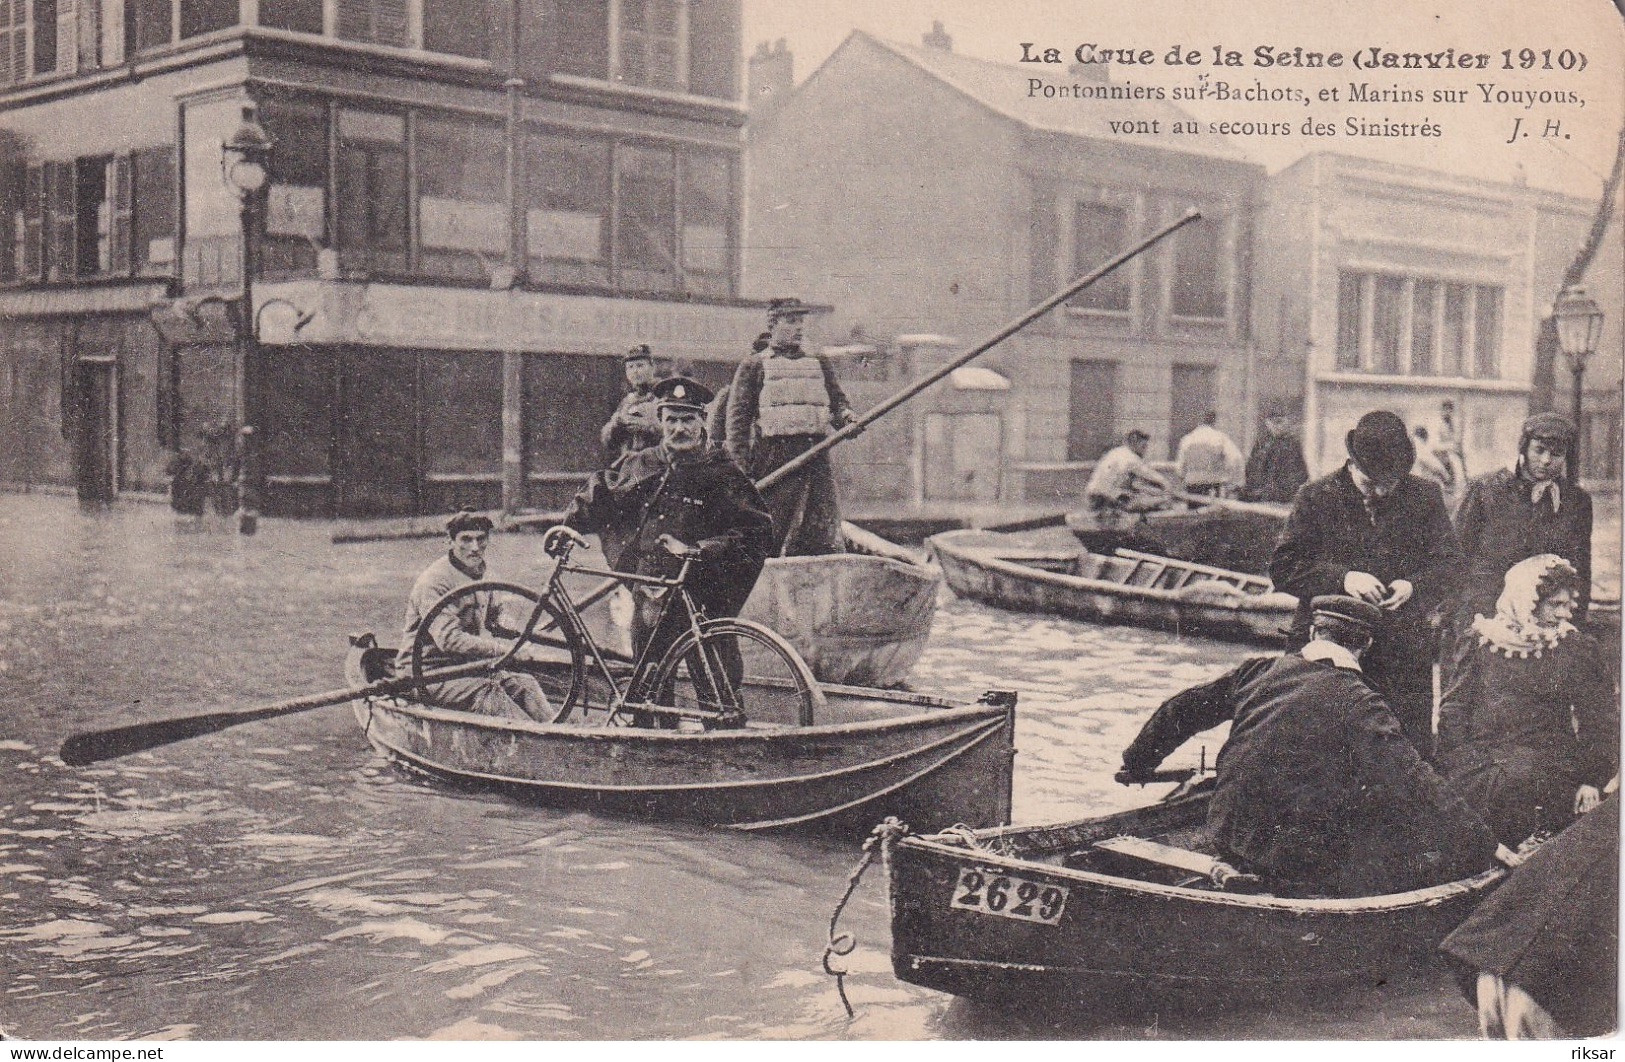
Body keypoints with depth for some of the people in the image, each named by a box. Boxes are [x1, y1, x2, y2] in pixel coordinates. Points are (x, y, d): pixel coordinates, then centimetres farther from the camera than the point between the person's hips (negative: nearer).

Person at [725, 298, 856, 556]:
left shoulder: (820, 365, 22)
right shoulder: (753, 367, 9)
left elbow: (837, 400, 18)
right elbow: (738, 421, 3)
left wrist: (846, 416, -8)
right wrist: (741, 471, -7)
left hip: (817, 456, 3)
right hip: (772, 461, -3)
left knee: (823, 542, -5)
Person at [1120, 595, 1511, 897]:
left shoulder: (1260, 670, 3)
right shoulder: (1358, 703, -14)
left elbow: (1181, 710, 13)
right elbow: (1413, 783, -17)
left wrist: (1135, 763, 30)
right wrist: (1487, 846, -11)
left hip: (1226, 837, 7)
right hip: (1293, 862, -7)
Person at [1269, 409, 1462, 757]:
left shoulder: (1424, 498, 7)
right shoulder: (1315, 497, 2)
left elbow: (1450, 564, 6)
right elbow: (1283, 567, -1)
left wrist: (1413, 586, -14)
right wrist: (1341, 577, -16)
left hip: (1405, 653, 1)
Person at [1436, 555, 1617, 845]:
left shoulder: (1577, 649, 12)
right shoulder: (1485, 642, 11)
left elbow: (1601, 719, 9)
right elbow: (1452, 707, 9)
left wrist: (1593, 780, -3)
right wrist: (1456, 763, -6)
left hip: (1547, 754, -1)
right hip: (1479, 753, 1)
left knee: (1519, 779, -34)